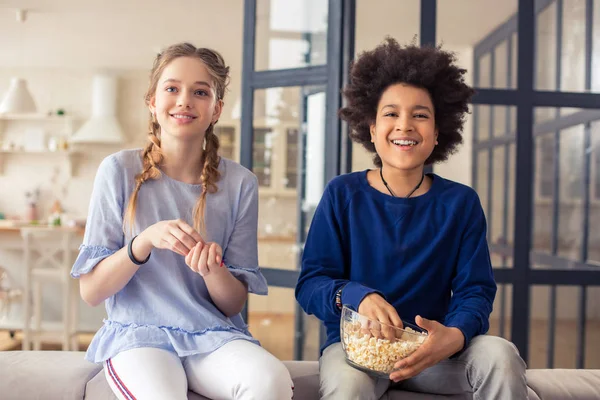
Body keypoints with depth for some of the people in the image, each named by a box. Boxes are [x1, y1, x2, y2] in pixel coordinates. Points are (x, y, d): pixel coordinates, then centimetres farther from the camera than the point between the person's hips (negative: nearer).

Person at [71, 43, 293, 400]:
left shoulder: (240, 183, 0)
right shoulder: (120, 170, -3)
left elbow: (234, 304, 3)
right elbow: (91, 291, -3)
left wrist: (212, 269, -19)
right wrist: (145, 240, -20)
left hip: (214, 335, 3)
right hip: (138, 332, -2)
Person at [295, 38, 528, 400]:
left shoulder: (461, 203, 3)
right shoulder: (342, 194, -1)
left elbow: (476, 290, -2)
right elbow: (310, 282, -4)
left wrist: (454, 335, -25)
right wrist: (358, 296, -26)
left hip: (431, 350, 3)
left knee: (501, 356, -27)